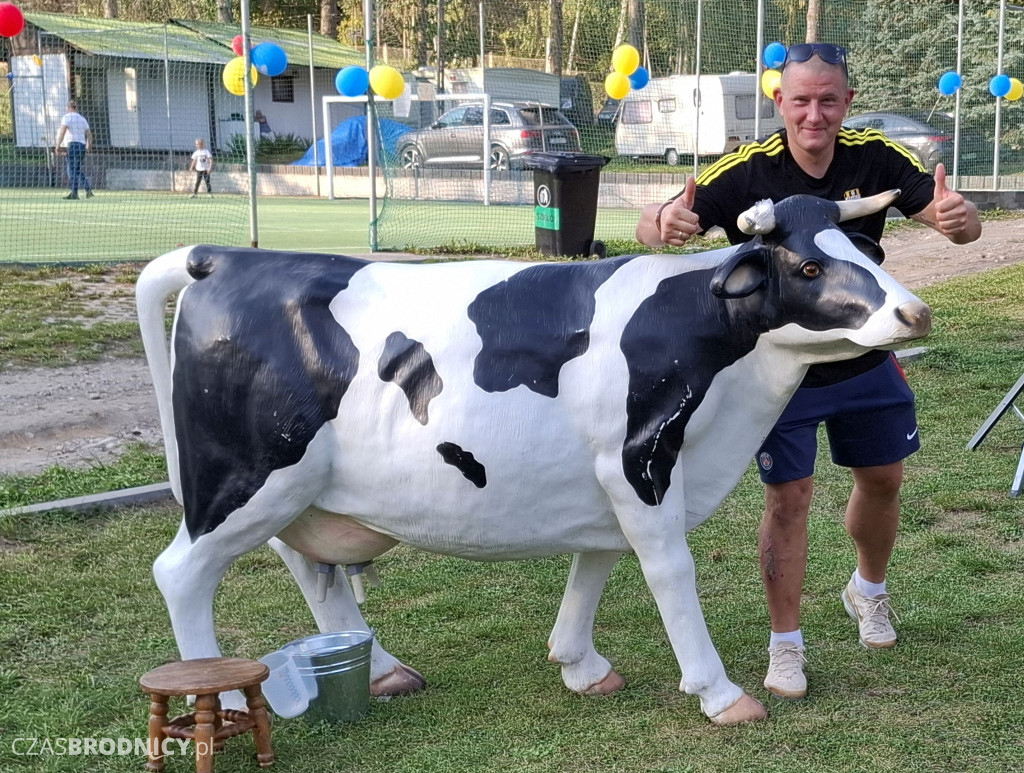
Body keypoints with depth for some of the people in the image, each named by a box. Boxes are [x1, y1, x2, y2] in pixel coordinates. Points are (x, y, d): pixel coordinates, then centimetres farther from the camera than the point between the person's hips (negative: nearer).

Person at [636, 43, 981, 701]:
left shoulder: (876, 158, -15)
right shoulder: (747, 172, -22)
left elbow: (950, 218, -21)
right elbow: (654, 225, -27)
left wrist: (958, 218, -46)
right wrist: (664, 223, -52)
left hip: (865, 358, 4)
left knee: (883, 479, 17)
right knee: (789, 498, -3)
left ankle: (869, 591, 46)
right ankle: (786, 645, 14)